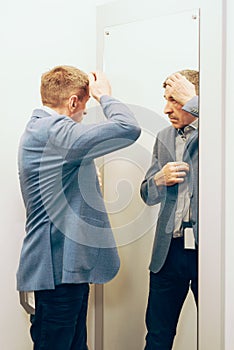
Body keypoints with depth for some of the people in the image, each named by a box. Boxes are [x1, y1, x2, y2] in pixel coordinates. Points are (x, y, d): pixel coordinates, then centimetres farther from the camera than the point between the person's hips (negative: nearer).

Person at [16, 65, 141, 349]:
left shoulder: (38, 129, 17)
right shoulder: (51, 131, -18)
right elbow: (128, 129, -23)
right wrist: (104, 94, -7)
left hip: (67, 264, 11)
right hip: (58, 267, -11)